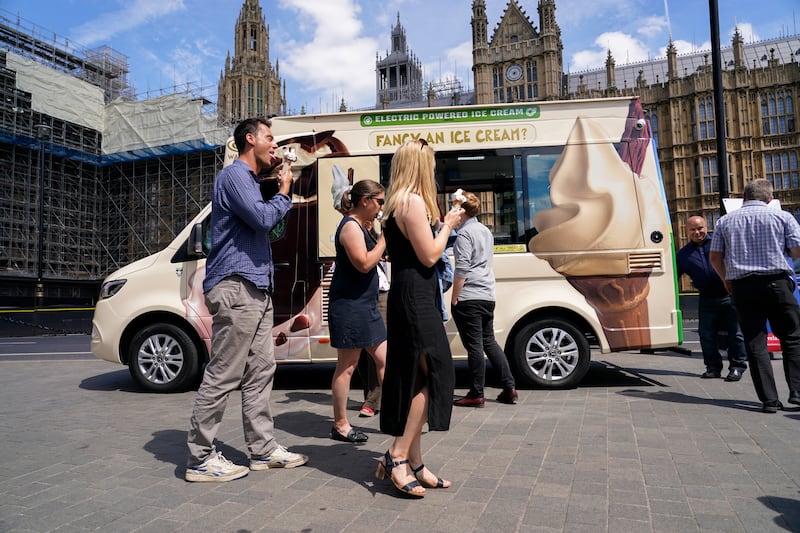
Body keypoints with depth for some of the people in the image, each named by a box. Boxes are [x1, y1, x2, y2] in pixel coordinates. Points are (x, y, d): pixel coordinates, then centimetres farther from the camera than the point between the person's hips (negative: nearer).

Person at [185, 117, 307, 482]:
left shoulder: (249, 179, 25)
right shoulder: (234, 174, -6)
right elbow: (263, 218, -18)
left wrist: (281, 194, 13)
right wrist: (283, 194, -3)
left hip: (256, 289, 10)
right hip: (236, 288, -10)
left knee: (260, 370, 11)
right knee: (222, 375, -5)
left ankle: (263, 449, 19)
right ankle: (200, 458, 6)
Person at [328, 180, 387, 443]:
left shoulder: (360, 226, 18)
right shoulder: (351, 226, -13)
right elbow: (363, 264, -23)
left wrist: (384, 250, 9)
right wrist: (385, 238, -14)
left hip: (366, 305, 10)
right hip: (349, 305, -10)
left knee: (383, 359, 11)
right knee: (347, 365, -1)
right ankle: (340, 425, 11)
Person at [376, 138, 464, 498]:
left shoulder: (397, 203, 17)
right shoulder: (414, 201, -12)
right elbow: (429, 256, -15)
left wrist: (440, 224, 18)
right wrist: (447, 226, -1)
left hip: (408, 296, 10)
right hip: (415, 296, -10)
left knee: (414, 379, 11)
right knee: (432, 374, -5)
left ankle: (413, 463, 19)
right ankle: (398, 457, 1)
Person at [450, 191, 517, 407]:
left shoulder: (464, 233, -10)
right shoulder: (486, 231, 17)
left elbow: (461, 269, -16)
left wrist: (454, 297, -12)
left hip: (468, 298, -8)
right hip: (487, 296, 9)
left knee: (474, 345, -3)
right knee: (489, 342, 15)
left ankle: (476, 395, 4)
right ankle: (509, 388, 16)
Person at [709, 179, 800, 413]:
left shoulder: (725, 221, 7)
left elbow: (715, 257, 7)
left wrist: (727, 280, 21)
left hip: (742, 286, 1)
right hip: (776, 282, -1)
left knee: (755, 343, 4)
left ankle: (769, 399, 4)